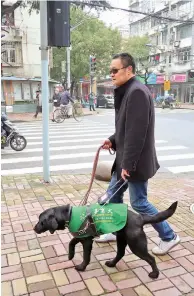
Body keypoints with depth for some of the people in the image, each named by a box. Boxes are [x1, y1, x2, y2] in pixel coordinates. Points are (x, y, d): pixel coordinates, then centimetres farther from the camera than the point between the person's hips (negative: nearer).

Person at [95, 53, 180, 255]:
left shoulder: (137, 92, -20)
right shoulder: (126, 91, 12)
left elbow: (137, 132, -25)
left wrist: (128, 164, -23)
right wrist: (113, 140, 5)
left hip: (135, 161, -10)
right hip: (125, 158, 10)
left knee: (138, 202, 2)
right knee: (113, 194, 18)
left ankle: (169, 237, 21)